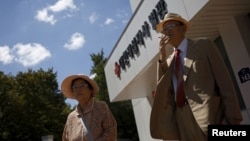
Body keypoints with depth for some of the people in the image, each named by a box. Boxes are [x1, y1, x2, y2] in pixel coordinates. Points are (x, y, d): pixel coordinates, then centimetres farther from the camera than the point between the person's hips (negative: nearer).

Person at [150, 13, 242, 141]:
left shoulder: (204, 45, 5)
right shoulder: (168, 60, 18)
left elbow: (224, 80, -1)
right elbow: (164, 89, 7)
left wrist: (233, 118, -8)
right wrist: (162, 58, -1)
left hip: (205, 113, -4)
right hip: (182, 120, 5)